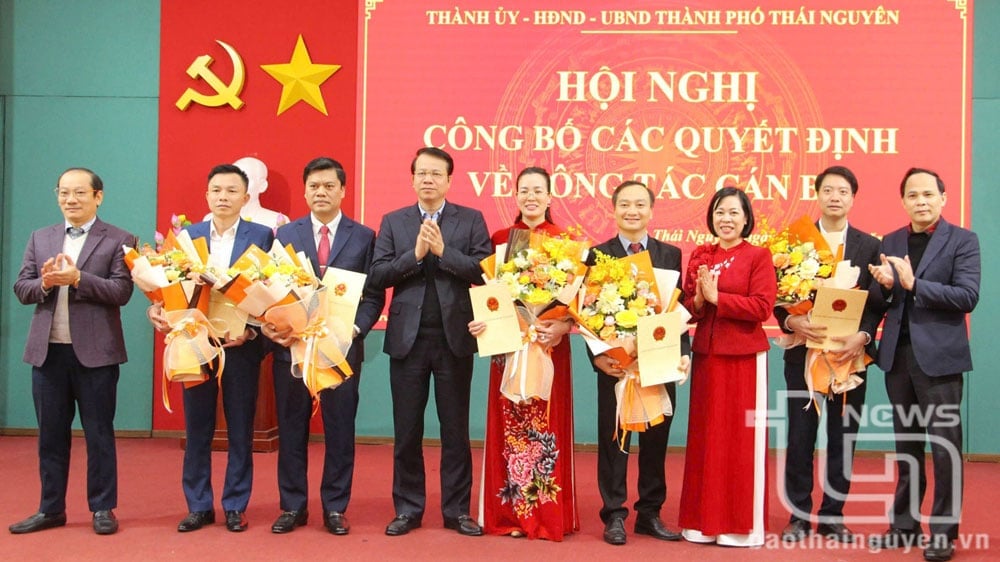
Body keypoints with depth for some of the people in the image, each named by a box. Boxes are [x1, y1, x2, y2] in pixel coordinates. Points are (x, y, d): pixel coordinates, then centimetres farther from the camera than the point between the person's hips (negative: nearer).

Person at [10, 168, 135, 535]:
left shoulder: (118, 241, -2)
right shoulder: (40, 238, 13)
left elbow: (121, 292, -12)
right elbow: (21, 289, 8)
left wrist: (77, 278, -21)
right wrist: (45, 283, -12)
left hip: (95, 352, -4)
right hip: (47, 351, 5)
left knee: (99, 435, 5)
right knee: (50, 435, 12)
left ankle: (102, 509, 16)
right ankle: (51, 509, 24)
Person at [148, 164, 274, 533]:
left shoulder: (261, 236, -1)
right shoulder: (187, 235, 7)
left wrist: (251, 330, -18)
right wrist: (158, 309, -15)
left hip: (241, 345, -2)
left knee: (240, 429, 7)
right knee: (196, 428, 9)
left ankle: (236, 506, 19)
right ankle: (199, 505, 21)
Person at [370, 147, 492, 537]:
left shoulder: (471, 220, 3)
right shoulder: (393, 222, 7)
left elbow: (485, 270, -8)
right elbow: (378, 275, -1)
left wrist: (442, 250, -16)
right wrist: (415, 254, -14)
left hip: (455, 338, -1)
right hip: (408, 339, 1)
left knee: (455, 429, 7)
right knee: (407, 430, 8)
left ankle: (457, 509, 18)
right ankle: (407, 508, 21)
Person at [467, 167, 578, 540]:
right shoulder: (499, 238, 7)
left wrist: (562, 326, -20)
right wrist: (478, 320, -13)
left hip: (550, 342, -2)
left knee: (548, 424, 2)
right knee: (509, 425, 5)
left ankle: (548, 514, 12)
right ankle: (510, 512, 15)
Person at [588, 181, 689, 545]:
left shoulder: (671, 254, 7)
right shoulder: (597, 255, 0)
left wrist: (683, 352, -7)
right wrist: (597, 354, -15)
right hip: (615, 362, -2)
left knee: (656, 440, 10)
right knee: (613, 440, 7)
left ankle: (650, 514, 23)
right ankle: (614, 515, 18)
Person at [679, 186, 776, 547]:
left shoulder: (758, 256, -4)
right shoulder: (699, 256, 10)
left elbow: (762, 307, -13)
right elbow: (687, 306, 9)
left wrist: (716, 297, -15)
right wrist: (699, 300, -12)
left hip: (745, 356, -4)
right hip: (706, 354, 4)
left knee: (742, 438, 1)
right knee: (706, 436, 8)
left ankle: (742, 524, 12)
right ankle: (704, 520, 19)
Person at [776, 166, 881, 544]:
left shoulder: (869, 246, 6)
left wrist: (862, 337, -14)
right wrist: (791, 321, -19)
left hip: (851, 353, 1)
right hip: (803, 352, -1)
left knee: (843, 439, 8)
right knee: (800, 439, 4)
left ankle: (832, 518, 20)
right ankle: (799, 516, 16)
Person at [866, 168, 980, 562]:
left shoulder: (962, 240, -2)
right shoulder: (890, 242, 11)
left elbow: (968, 296, -14)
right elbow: (878, 301, 9)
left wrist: (914, 284, -22)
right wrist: (884, 285, -13)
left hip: (938, 356, -5)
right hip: (897, 355, 5)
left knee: (944, 445, 0)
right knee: (906, 444, 13)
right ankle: (904, 525, 22)